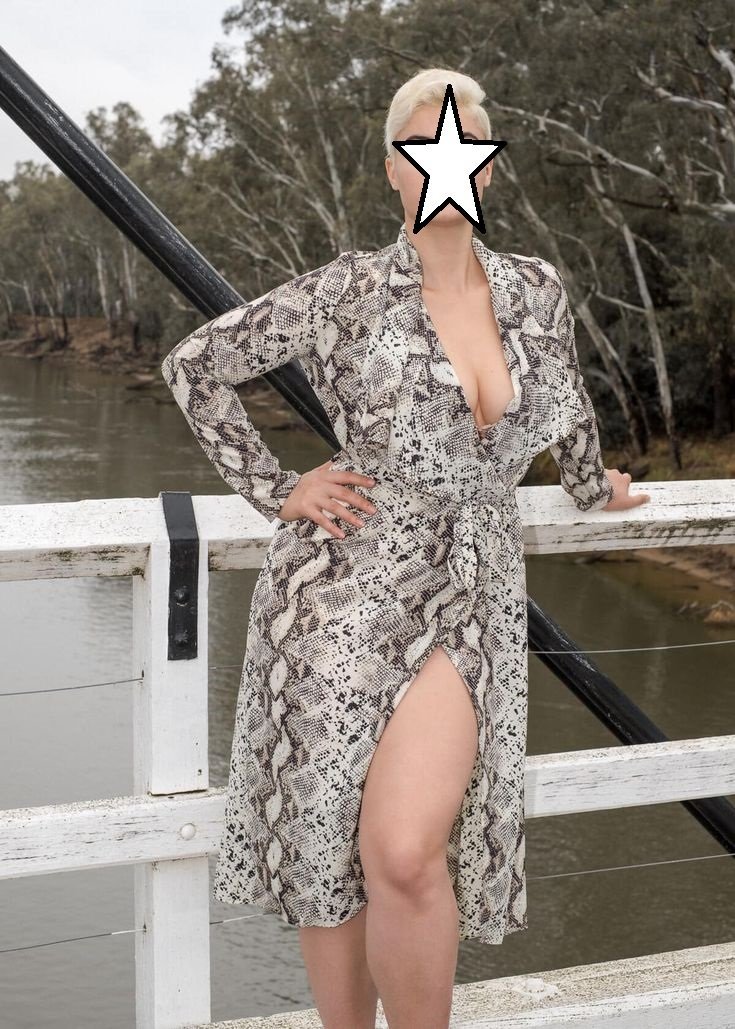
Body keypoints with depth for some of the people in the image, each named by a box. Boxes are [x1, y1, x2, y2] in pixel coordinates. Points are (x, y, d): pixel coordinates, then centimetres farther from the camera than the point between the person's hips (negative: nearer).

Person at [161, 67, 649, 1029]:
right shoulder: (349, 291, -2)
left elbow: (568, 407, 28)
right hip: (345, 592, -1)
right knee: (328, 851, 4)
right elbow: (196, 364, 4)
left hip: (471, 606, 1)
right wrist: (273, 490, 1)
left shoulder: (537, 290, 7)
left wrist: (594, 488, 42)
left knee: (404, 854, -18)